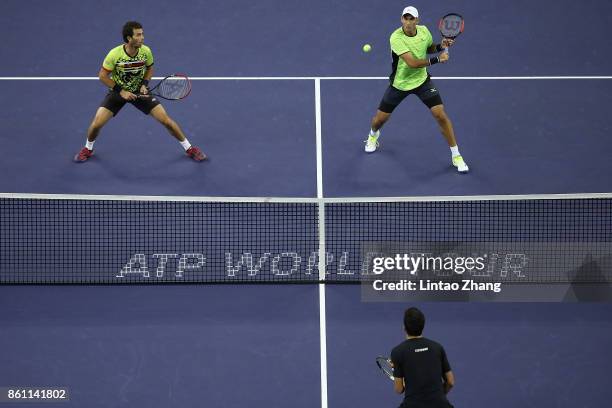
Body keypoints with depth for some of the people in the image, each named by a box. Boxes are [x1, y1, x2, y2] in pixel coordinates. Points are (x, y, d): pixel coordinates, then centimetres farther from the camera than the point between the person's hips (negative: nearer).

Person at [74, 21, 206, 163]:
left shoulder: (146, 51, -18)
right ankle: (88, 149, 19)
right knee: (96, 124, -13)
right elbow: (103, 76, -14)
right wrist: (121, 91, -20)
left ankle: (189, 148, 13)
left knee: (166, 120, -6)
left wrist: (144, 84, -13)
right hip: (117, 91, -2)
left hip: (139, 92, 2)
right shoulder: (114, 54, -26)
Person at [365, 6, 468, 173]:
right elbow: (412, 63, -34)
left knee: (441, 115, -10)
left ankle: (456, 156, 2)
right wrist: (437, 59, -32)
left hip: (422, 80, 2)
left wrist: (441, 46, -9)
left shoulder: (424, 31, -11)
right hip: (399, 83, -2)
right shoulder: (396, 38, -28)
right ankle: (373, 135, 50)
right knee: (380, 118, 10)